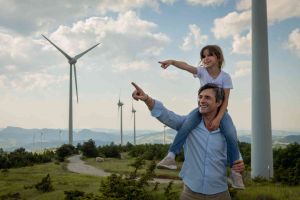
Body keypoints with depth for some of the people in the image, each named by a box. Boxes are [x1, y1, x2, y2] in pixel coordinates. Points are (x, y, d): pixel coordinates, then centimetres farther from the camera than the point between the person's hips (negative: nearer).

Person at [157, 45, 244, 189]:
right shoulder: (202, 72, -6)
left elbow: (225, 100, -16)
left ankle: (235, 170, -10)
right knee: (186, 125, -29)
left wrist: (218, 118, -31)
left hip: (220, 109, -1)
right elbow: (186, 66, -26)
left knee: (231, 135, -25)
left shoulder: (225, 77, -10)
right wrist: (172, 62, -47)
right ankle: (171, 156, -23)